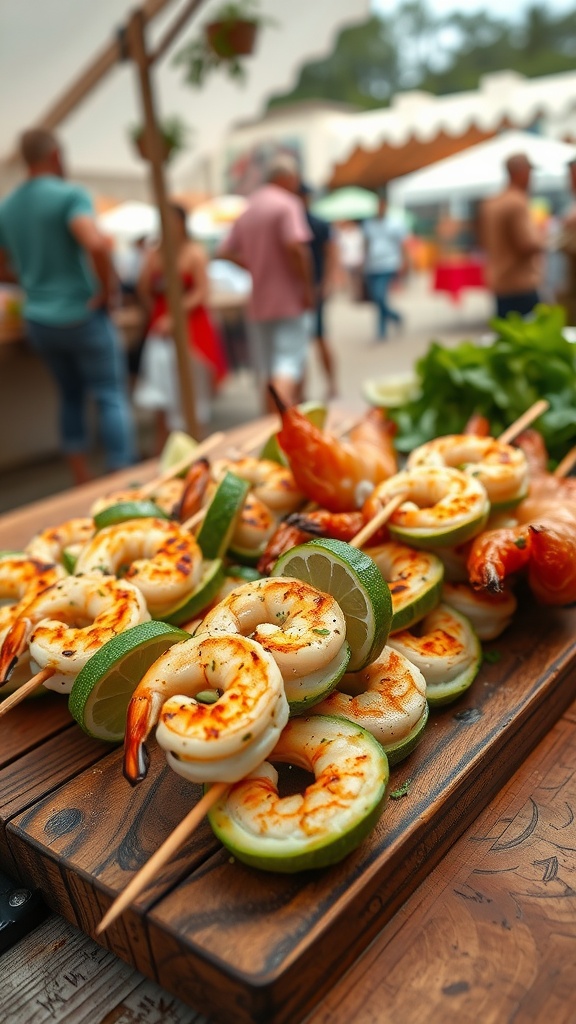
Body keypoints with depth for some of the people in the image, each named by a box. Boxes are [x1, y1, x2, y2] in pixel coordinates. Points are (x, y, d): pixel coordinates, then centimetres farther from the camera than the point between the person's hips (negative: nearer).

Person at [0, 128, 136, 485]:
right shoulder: (70, 194, -12)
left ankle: (84, 486, 21)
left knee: (71, 397, 17)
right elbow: (96, 244, -29)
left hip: (38, 320, 7)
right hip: (82, 316, -7)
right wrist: (107, 289, -16)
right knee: (111, 396, 0)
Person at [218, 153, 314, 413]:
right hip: (288, 301, -7)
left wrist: (256, 267, 14)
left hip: (258, 304, 7)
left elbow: (226, 251, 14)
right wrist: (307, 287, -15)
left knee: (267, 372, 12)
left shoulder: (248, 210, 15)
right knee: (289, 364, -10)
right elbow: (295, 245, -22)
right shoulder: (287, 204, -8)